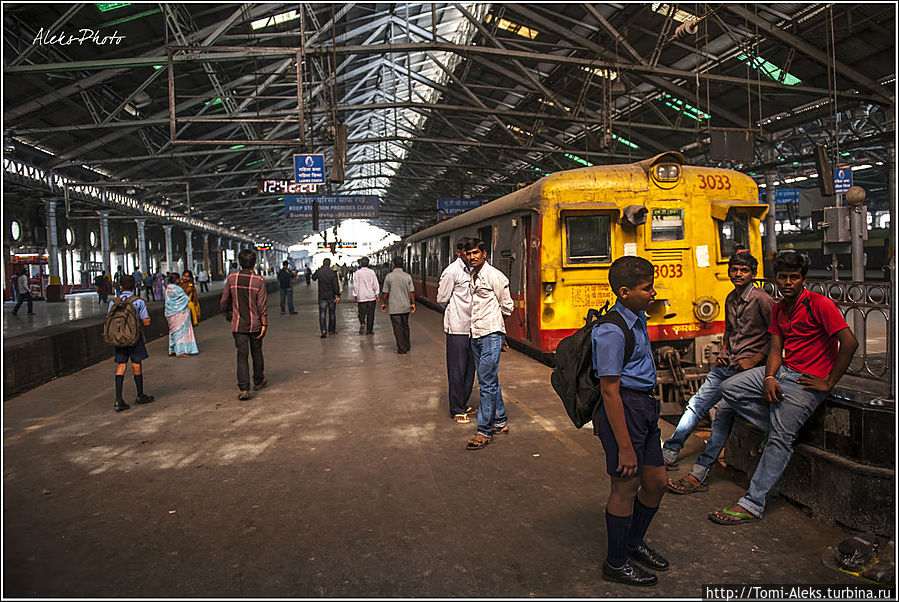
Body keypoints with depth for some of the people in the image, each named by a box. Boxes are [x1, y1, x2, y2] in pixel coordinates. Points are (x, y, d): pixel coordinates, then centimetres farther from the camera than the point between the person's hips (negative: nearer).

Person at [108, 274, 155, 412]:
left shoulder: (113, 302, 1)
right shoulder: (139, 302, -8)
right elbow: (146, 322, -8)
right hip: (134, 337, -2)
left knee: (120, 367, 4)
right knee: (136, 366, 9)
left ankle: (118, 400, -3)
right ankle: (140, 396, 23)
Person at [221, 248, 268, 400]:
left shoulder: (232, 278, -4)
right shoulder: (259, 280, -10)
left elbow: (224, 302, 2)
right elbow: (262, 305, -11)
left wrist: (228, 316, 19)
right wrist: (264, 324, -5)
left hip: (238, 324, 1)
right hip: (255, 324, -1)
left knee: (242, 355, 1)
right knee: (257, 353, 17)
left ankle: (243, 388, -8)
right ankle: (258, 381, 33)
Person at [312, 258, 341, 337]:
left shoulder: (319, 272, -6)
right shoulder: (333, 273, -9)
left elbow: (313, 278, 15)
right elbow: (336, 285, -12)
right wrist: (338, 295, -10)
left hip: (322, 297, 0)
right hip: (331, 296, 0)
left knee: (322, 314, 0)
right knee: (332, 314, 13)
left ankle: (323, 331, -12)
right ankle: (331, 330, 21)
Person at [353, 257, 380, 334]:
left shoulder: (357, 273, -4)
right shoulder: (372, 272, -3)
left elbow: (355, 285, -1)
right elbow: (375, 284, -1)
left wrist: (355, 295, 7)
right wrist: (376, 294, 7)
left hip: (361, 296, -1)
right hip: (371, 296, 1)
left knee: (361, 312, 9)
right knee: (370, 313, 7)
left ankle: (362, 323, -19)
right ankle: (369, 330, 9)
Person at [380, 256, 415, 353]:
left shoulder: (389, 276, -7)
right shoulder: (408, 276, 0)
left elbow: (385, 292, -3)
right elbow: (411, 291, -1)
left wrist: (383, 303, 9)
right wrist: (413, 303, 7)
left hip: (394, 307, -3)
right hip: (405, 306, 4)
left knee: (398, 328, 1)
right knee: (405, 326, 18)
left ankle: (402, 348, 2)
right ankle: (407, 346, 28)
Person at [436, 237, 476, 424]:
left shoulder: (472, 270, 13)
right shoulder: (452, 272, -11)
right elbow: (442, 299, -8)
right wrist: (456, 313, 5)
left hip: (471, 327, 8)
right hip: (457, 328, -8)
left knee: (469, 368, 13)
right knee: (457, 370, -1)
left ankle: (463, 404, 26)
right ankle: (457, 410, 10)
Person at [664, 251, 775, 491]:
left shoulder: (762, 299, -9)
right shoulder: (730, 299, 14)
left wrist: (754, 360, -14)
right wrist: (723, 351, 12)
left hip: (746, 367, -8)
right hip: (726, 364, 8)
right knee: (696, 404, 5)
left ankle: (698, 477, -14)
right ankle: (668, 456, 14)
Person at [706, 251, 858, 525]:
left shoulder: (819, 304, -13)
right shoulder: (778, 310, 11)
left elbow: (850, 343, -19)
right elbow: (776, 350, 8)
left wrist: (829, 382, -15)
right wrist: (768, 378, -12)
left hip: (807, 381, -8)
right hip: (782, 370, 8)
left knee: (779, 440, -13)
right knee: (730, 389, 2)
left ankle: (752, 504, -10)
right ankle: (781, 427, 5)